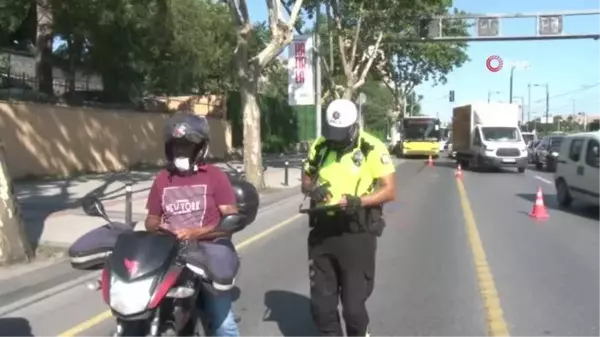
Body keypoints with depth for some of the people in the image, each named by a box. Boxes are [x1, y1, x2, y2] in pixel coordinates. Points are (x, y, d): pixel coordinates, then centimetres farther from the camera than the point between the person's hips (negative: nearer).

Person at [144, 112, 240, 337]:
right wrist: (157, 228, -5)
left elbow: (231, 220, -6)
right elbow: (151, 220, 20)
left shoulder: (215, 176, 1)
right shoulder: (162, 179, 15)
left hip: (207, 248, -4)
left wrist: (196, 233, -19)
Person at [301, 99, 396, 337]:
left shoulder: (372, 148, -8)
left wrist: (359, 201, -25)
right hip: (322, 232, 5)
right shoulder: (319, 146, 6)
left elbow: (389, 190, -9)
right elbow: (305, 180, 16)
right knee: (321, 304, 13)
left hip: (357, 235, -4)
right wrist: (312, 190, -8)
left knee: (353, 304, 4)